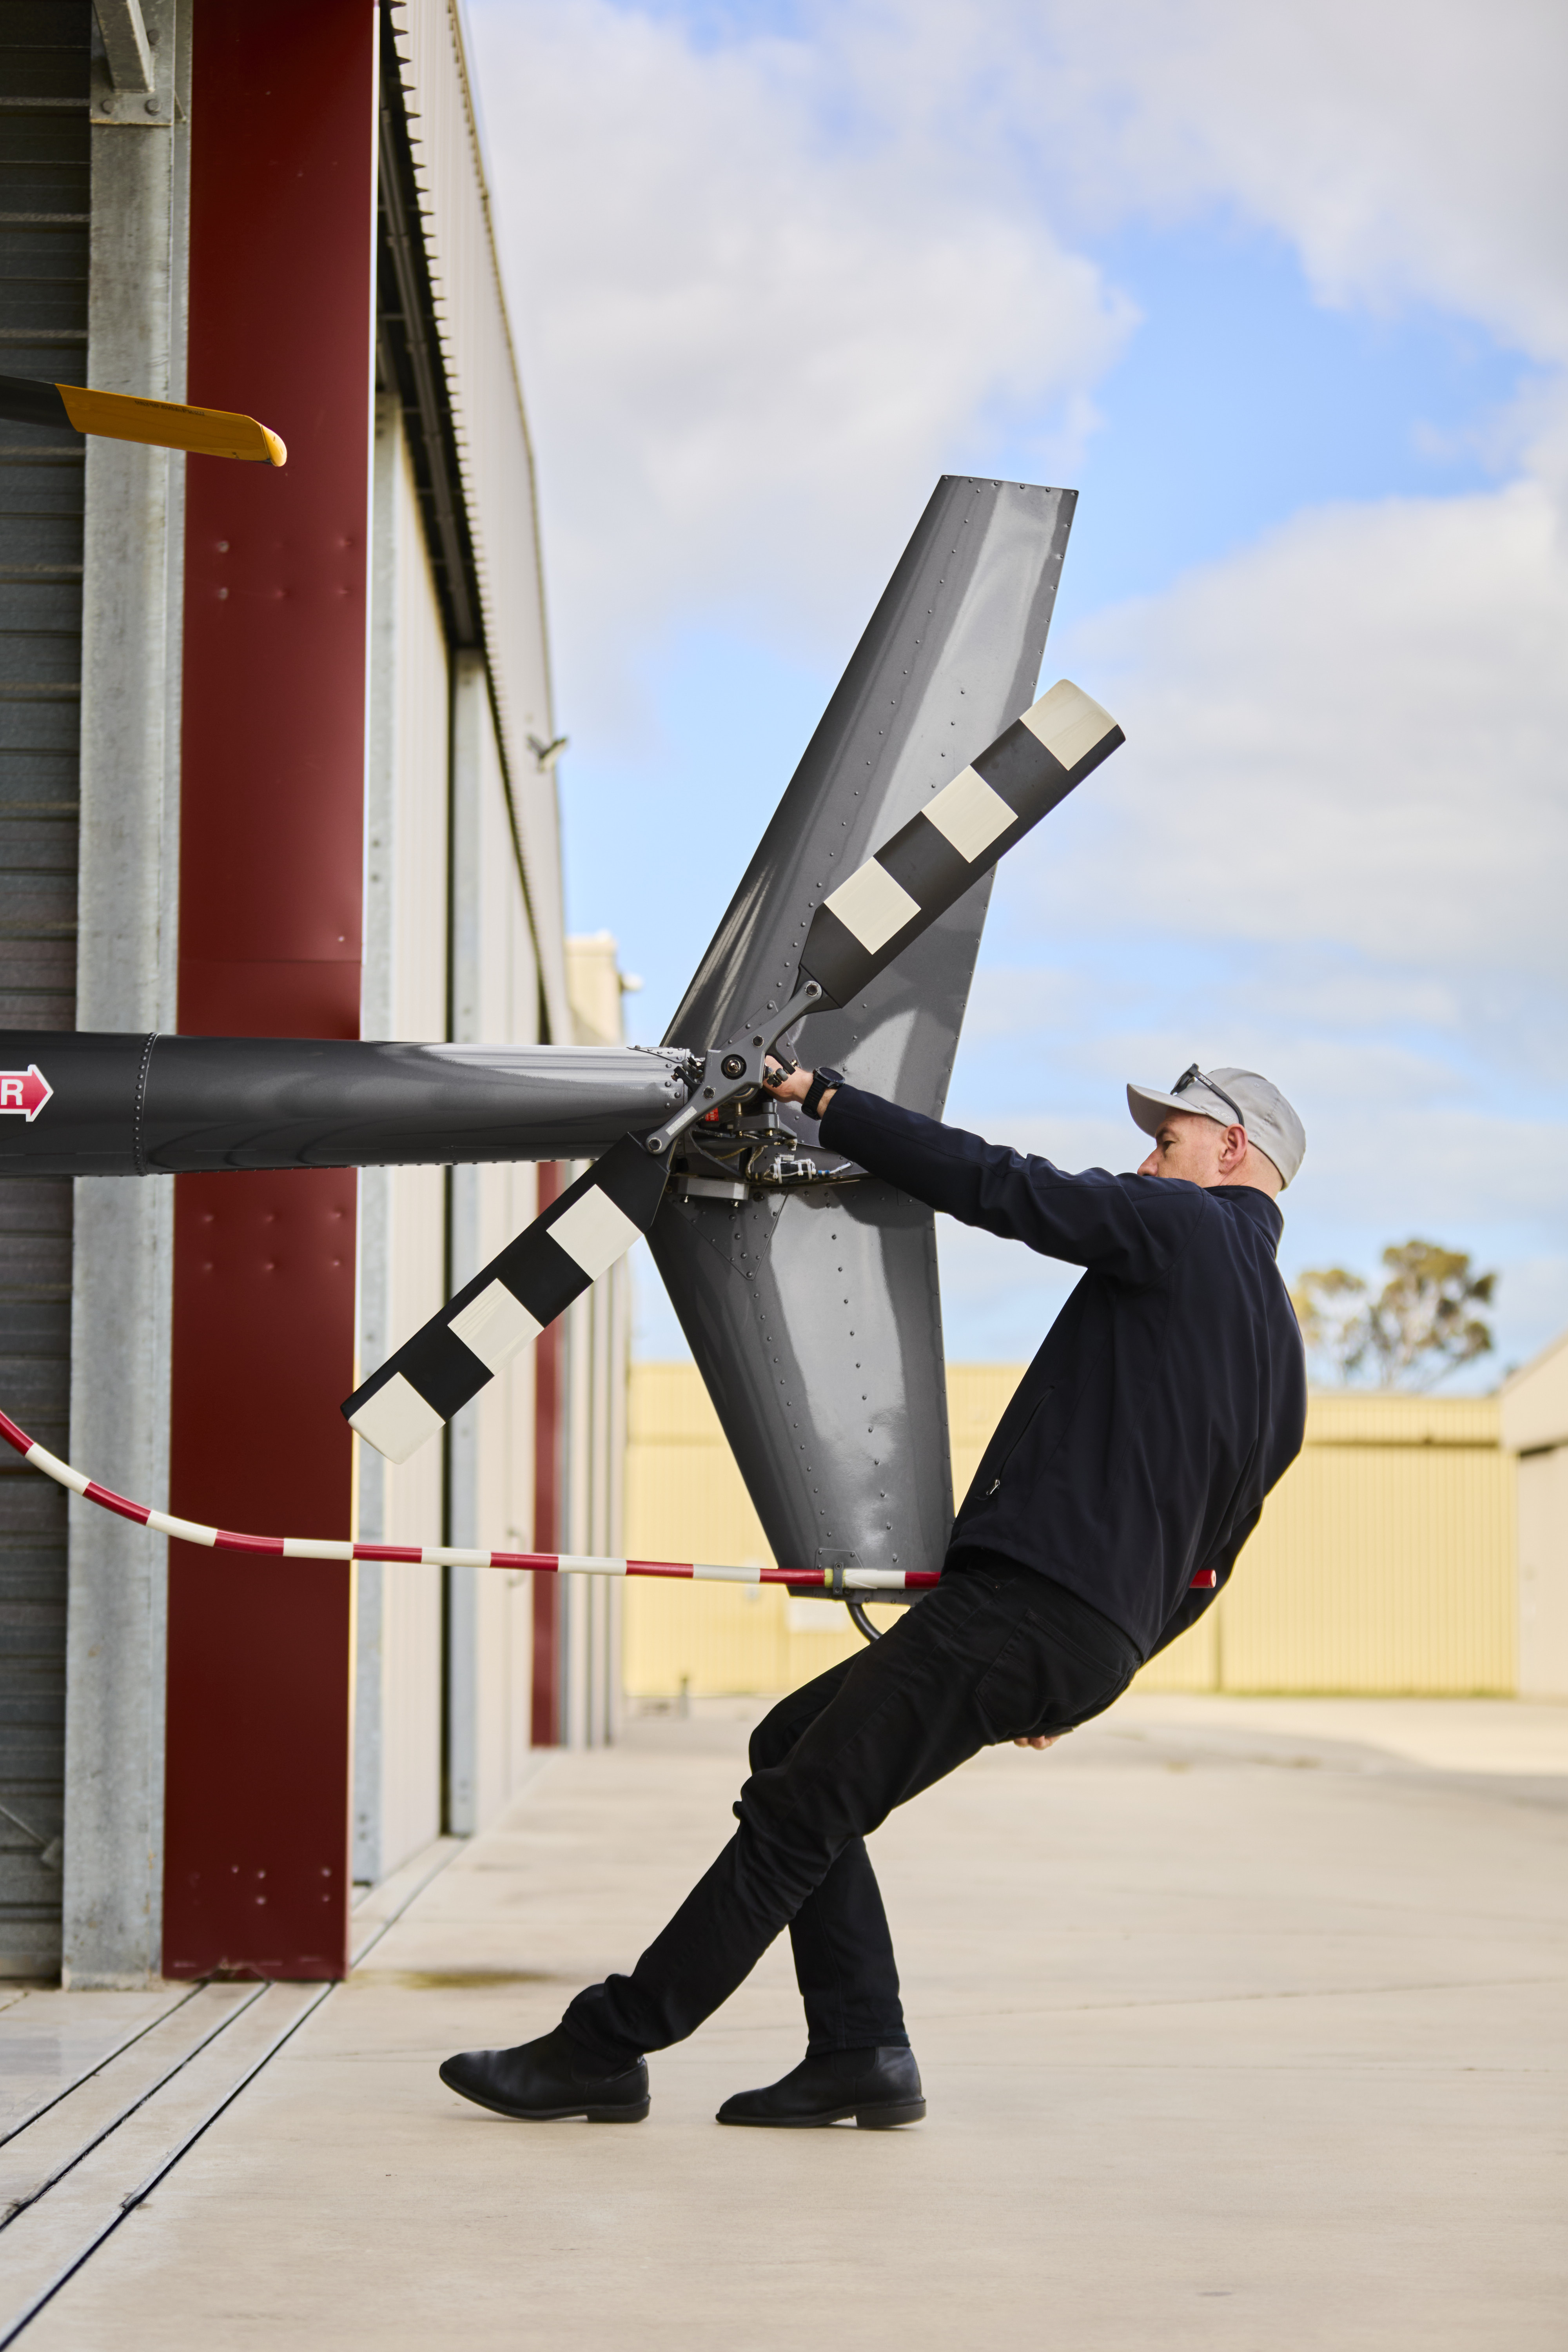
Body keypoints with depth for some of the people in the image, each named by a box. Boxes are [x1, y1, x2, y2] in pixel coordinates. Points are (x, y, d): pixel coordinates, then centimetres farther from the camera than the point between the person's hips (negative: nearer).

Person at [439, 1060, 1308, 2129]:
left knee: (796, 1810, -5)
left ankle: (602, 2050, -1)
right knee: (795, 1744, 15)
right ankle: (861, 2053, 9)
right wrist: (1083, 1680, 30)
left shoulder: (1188, 1228, -2)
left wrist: (824, 1097, -4)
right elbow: (1204, 1561, 25)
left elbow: (995, 1185, -9)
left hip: (1024, 1599, -9)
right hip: (1100, 1641, 9)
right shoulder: (1284, 1366, 22)